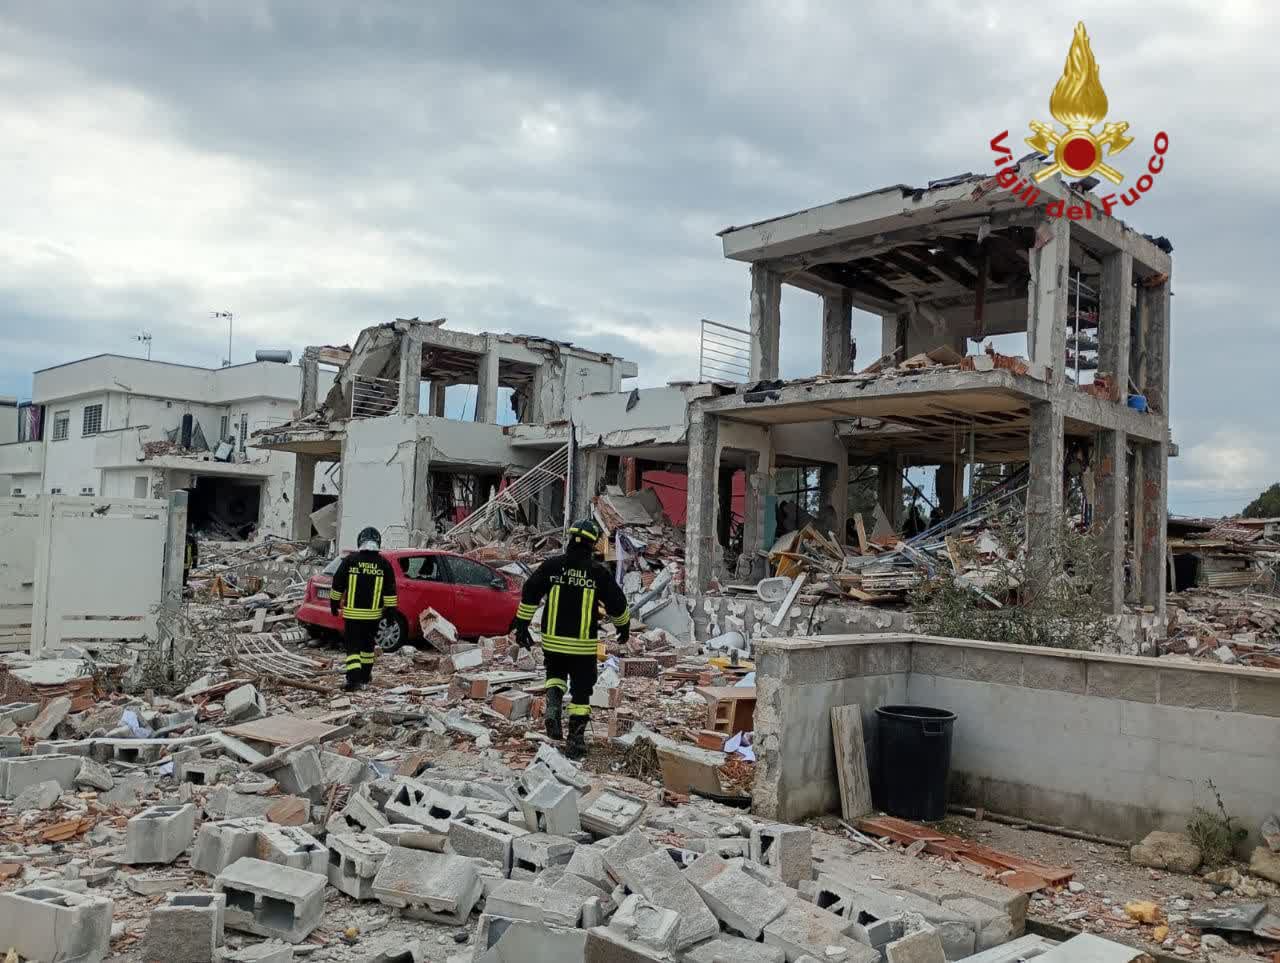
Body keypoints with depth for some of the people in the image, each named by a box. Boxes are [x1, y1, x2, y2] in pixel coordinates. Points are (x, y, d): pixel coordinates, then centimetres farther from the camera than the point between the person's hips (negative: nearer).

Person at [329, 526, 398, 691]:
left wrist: (334, 603, 13)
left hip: (352, 612, -2)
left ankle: (354, 679, -14)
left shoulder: (350, 560, -5)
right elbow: (390, 591, 1)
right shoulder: (384, 564, -2)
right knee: (368, 645, 20)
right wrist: (390, 610, 8)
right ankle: (366, 676, 31)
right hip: (373, 614, 2)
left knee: (353, 646, 0)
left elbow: (337, 584, 1)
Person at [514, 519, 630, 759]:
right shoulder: (599, 572, -4)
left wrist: (522, 626, 5)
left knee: (555, 674, 26)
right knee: (581, 691, 10)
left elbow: (529, 594, -3)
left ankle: (553, 703, -3)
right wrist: (624, 627, 21)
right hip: (584, 644, -1)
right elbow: (617, 604, 3)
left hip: (553, 641, 1)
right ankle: (576, 741, 11)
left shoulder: (551, 566, -2)